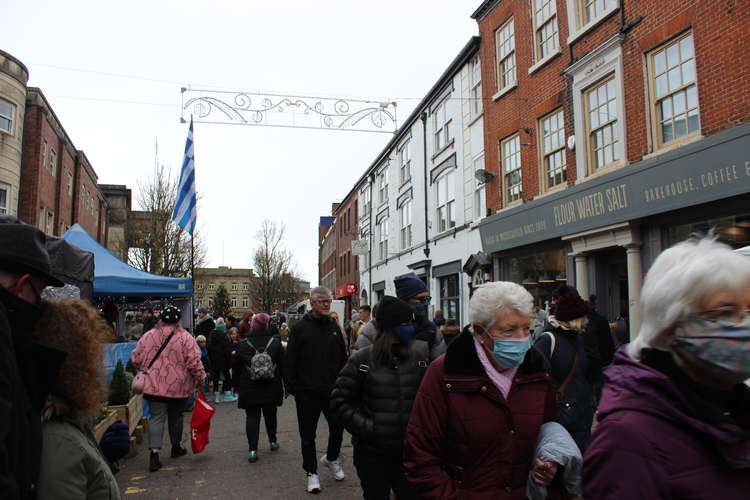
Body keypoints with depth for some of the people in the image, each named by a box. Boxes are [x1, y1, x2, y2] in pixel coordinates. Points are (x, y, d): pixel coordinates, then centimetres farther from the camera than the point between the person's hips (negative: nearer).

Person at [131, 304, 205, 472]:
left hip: (154, 386, 1)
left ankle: (154, 453, -9)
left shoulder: (147, 336, -1)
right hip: (178, 387, -1)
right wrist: (200, 379, 0)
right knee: (175, 417, 15)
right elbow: (194, 363, -14)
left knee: (156, 417, 4)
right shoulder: (185, 338, -11)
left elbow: (136, 359, 5)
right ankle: (176, 448, 32)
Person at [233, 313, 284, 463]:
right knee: (270, 415, 18)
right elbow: (283, 365, -2)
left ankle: (252, 450, -4)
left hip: (249, 389, -1)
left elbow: (235, 368, 3)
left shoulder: (243, 345, -4)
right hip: (271, 388, 1)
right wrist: (286, 385, 6)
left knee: (252, 417, 3)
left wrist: (237, 386, 15)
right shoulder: (275, 343, -4)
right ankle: (273, 441, 32)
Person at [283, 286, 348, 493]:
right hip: (307, 392, -3)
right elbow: (289, 361, -6)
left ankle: (331, 458, 35)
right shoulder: (300, 328, -5)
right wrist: (292, 387, -10)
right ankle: (311, 472, 24)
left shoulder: (334, 327, 8)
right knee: (308, 434, 8)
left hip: (332, 390, 4)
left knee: (338, 427, 8)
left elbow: (343, 358, 14)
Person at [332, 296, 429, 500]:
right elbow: (341, 401, -3)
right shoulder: (363, 359, -8)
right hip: (372, 453, -1)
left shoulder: (422, 353, -5)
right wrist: (366, 428, -10)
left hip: (409, 450, 1)